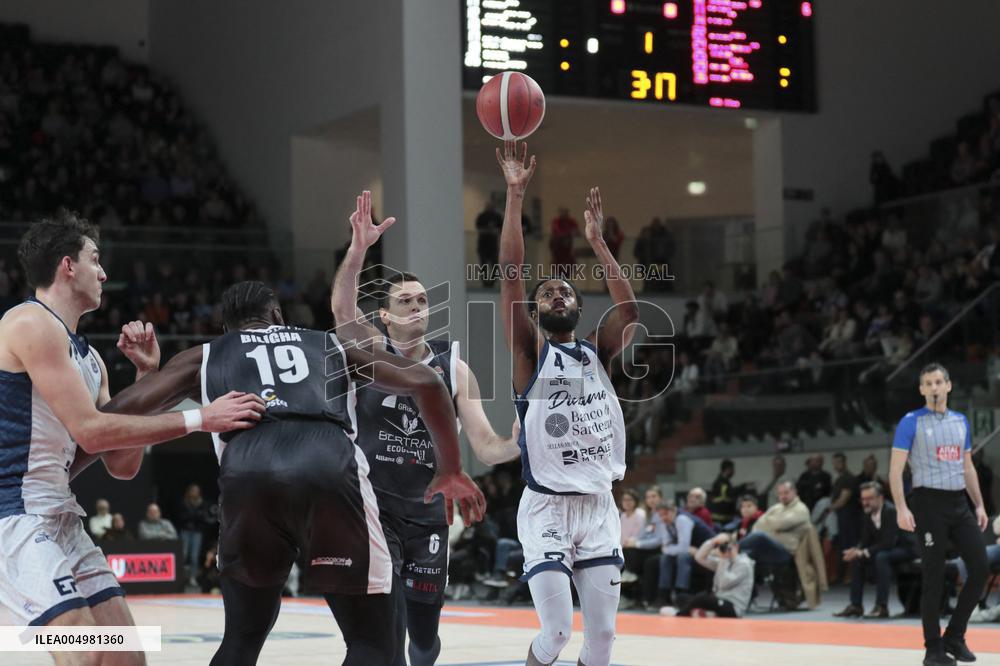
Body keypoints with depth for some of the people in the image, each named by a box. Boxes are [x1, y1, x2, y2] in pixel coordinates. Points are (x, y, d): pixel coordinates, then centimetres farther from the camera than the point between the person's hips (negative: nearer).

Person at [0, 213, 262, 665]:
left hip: (61, 521, 10)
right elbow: (90, 432, -18)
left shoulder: (89, 357, 16)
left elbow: (123, 465, 14)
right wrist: (197, 419, -16)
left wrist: (147, 374, 9)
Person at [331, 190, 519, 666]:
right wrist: (359, 249, -43)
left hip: (426, 510, 3)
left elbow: (488, 448, 1)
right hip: (373, 504, -2)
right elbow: (342, 306, -26)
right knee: (386, 626, -19)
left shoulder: (453, 369, 2)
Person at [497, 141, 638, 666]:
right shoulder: (531, 352, 1)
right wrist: (515, 196, -13)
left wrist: (597, 242, -4)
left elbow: (630, 309, -6)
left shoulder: (597, 352, 12)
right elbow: (510, 274, -9)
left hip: (600, 508, 4)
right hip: (546, 508, -4)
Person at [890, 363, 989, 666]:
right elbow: (896, 469, -8)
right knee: (933, 577, -3)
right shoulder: (911, 422, -4)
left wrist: (979, 505, 13)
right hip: (929, 502, -5)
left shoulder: (961, 421, 14)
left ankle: (955, 636, 12)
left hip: (959, 503, 6)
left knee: (980, 567, -2)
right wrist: (901, 508, -18)